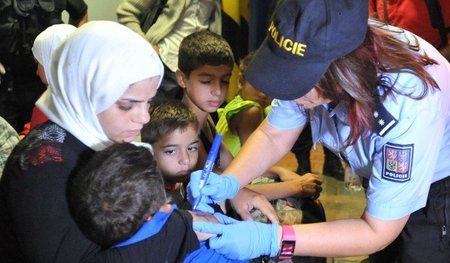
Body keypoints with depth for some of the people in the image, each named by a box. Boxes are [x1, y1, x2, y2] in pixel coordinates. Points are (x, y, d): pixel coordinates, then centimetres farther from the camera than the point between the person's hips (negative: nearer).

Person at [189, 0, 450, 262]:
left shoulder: (410, 109, -42)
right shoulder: (310, 59, -26)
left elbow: (377, 231, -32)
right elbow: (273, 136, -9)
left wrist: (270, 239, -40)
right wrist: (228, 182, -29)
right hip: (386, 173, 5)